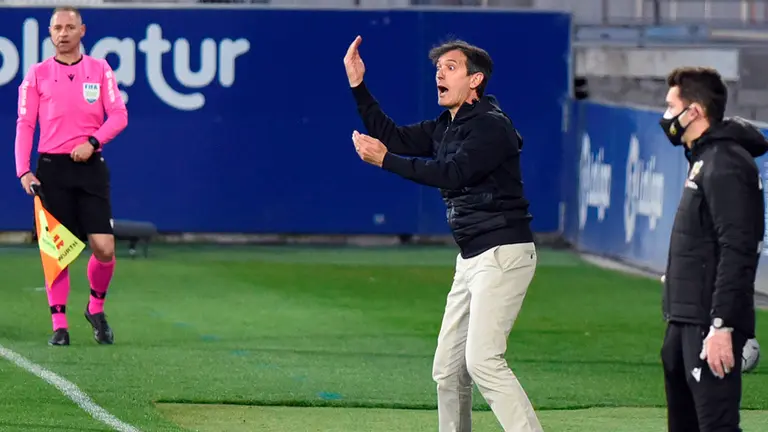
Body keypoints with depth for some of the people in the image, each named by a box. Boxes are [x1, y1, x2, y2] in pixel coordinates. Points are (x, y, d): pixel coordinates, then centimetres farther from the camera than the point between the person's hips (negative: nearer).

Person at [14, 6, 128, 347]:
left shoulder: (100, 70, 7)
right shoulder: (37, 75, 5)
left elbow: (119, 115, 3)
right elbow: (25, 124, 3)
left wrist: (92, 142, -13)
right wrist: (23, 172, -7)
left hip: (90, 166, 0)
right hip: (51, 168, 0)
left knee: (104, 248, -8)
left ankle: (96, 308, 18)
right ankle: (59, 326, 4)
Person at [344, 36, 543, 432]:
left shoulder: (491, 126, -14)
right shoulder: (445, 128, 15)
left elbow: (452, 173, -24)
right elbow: (393, 137, 17)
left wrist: (385, 160, -24)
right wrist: (358, 86, 9)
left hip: (503, 254, -10)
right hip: (471, 260, 10)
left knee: (482, 359, -22)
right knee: (448, 368, 10)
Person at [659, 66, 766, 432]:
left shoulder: (726, 165, -14)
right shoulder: (703, 160, 18)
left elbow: (737, 253, -22)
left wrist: (722, 326, -26)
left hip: (711, 325, -11)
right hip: (687, 320, 11)